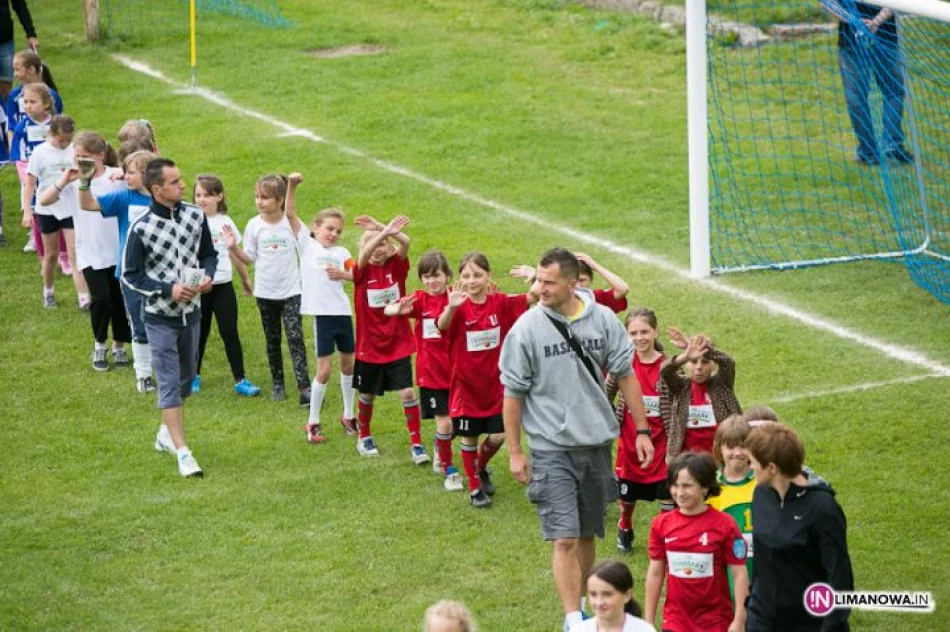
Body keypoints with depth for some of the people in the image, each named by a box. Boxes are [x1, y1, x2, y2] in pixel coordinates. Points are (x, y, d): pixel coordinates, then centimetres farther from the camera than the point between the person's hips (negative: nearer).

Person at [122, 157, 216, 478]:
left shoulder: (195, 216, -3)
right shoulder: (141, 228, -18)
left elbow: (209, 254, 11)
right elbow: (130, 275, -10)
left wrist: (207, 275, -10)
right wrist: (168, 289, -20)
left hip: (191, 312, 5)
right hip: (160, 316, -5)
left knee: (185, 378, 18)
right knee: (169, 383, -6)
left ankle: (166, 433, 38)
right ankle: (182, 453, -7)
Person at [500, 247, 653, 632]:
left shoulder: (603, 319, -2)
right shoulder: (526, 329, -10)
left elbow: (625, 374, 7)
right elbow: (513, 393, -4)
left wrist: (642, 430, 6)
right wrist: (514, 453, -4)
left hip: (597, 442, 3)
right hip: (552, 448, -3)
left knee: (587, 533, 14)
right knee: (565, 538, -10)